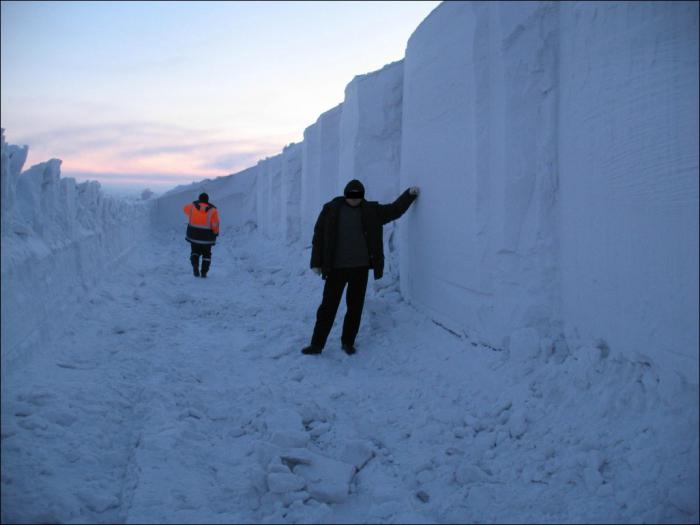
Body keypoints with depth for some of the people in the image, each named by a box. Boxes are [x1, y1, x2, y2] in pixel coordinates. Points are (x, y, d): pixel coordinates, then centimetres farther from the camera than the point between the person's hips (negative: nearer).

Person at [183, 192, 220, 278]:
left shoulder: (193, 206, -3)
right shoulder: (212, 210, -8)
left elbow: (185, 209, 19)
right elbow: (215, 224, -13)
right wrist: (216, 232, 6)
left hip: (194, 233, 1)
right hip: (207, 235, -1)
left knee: (195, 252, 18)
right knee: (206, 254, 16)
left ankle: (195, 265, -10)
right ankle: (204, 272, 10)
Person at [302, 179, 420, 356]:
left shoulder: (371, 210, 5)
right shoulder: (331, 209, -2)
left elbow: (394, 210, 12)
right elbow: (319, 236, 0)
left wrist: (410, 194, 1)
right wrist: (317, 263, -2)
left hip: (360, 268, 2)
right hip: (336, 268, -2)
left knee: (355, 307, 8)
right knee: (328, 307, 1)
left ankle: (348, 342, 23)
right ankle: (317, 344, 9)